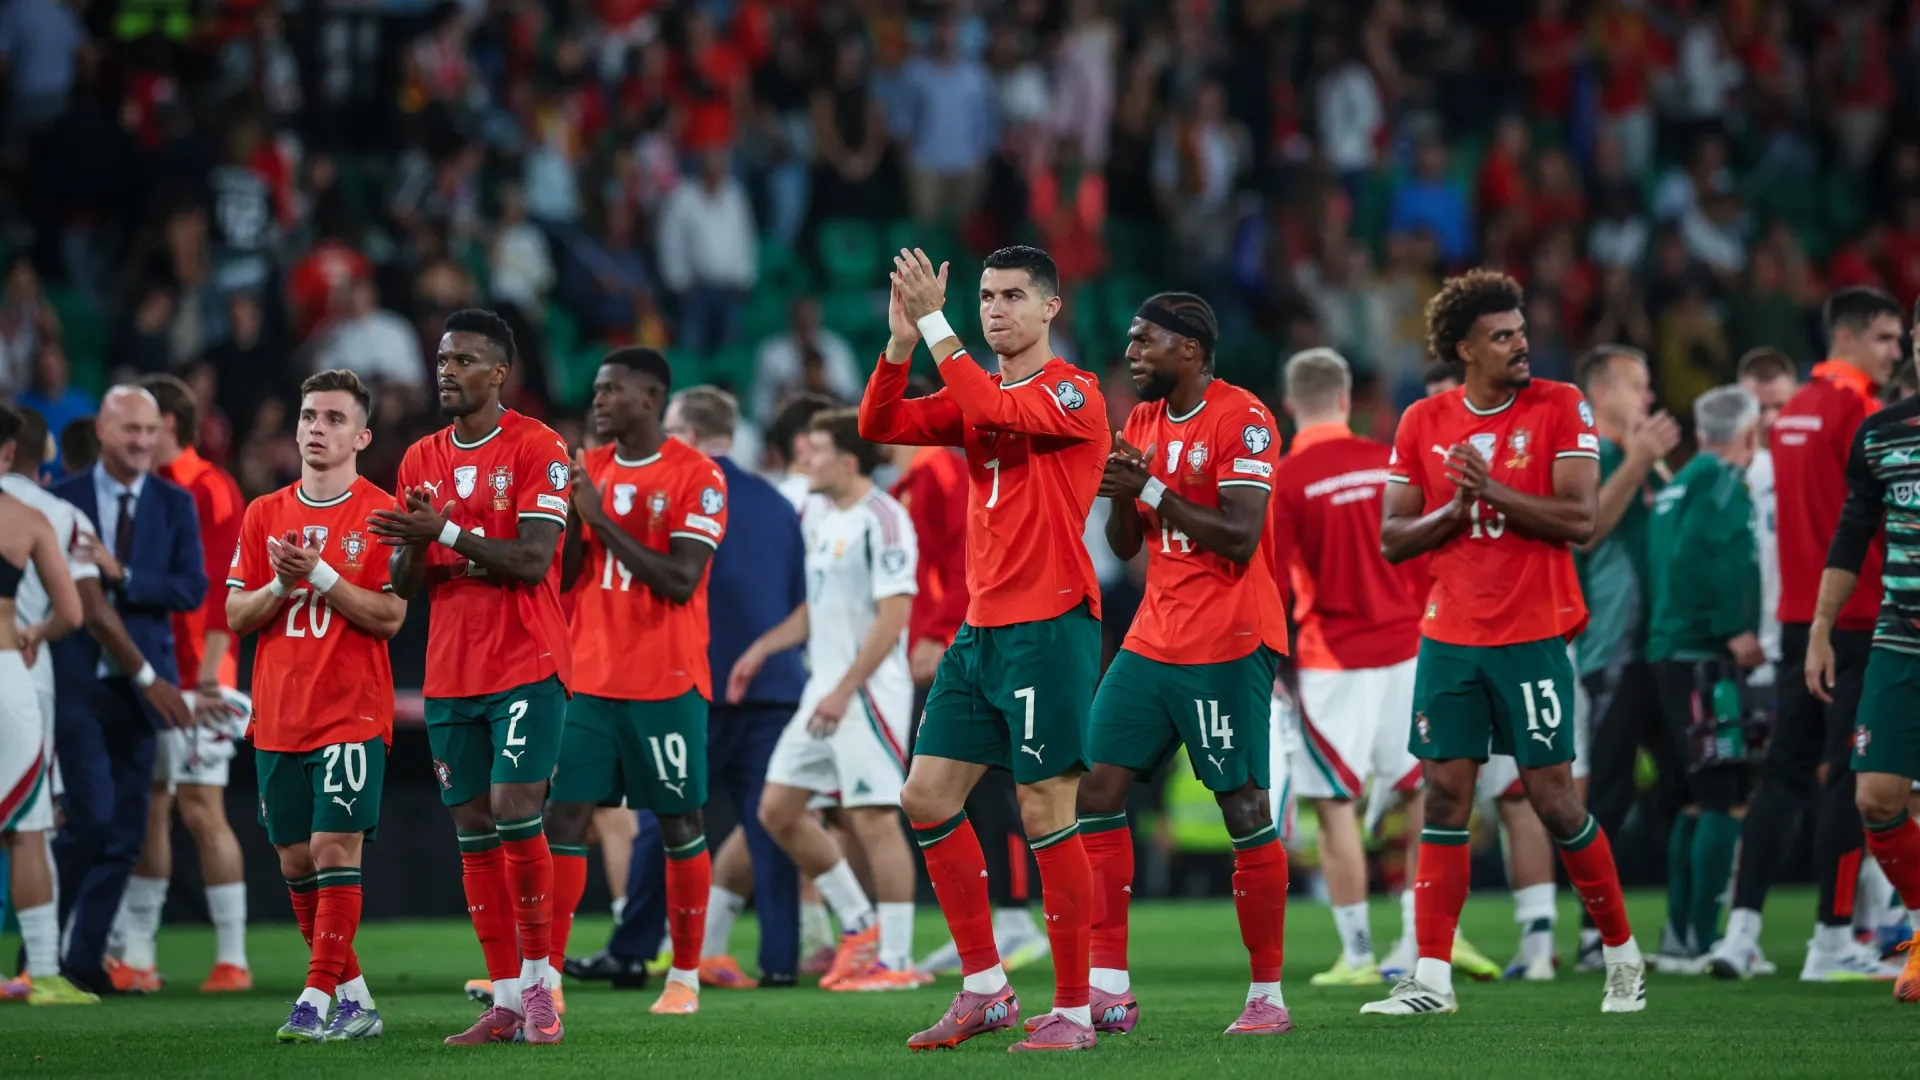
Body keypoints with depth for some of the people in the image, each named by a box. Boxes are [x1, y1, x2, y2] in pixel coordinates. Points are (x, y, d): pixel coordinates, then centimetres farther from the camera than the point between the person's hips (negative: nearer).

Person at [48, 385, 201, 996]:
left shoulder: (175, 505, 7)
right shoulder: (63, 501, 0)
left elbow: (192, 589, -3)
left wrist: (121, 577, -17)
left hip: (139, 685, 3)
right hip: (78, 679, -3)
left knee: (126, 831, 2)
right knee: (92, 815, -12)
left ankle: (85, 957, 11)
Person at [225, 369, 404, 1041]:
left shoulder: (382, 514, -3)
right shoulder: (265, 514, 11)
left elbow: (390, 617, -10)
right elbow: (236, 616, 8)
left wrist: (319, 574, -19)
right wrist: (282, 584, -10)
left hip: (352, 714, -5)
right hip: (277, 718, 5)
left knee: (335, 851, -13)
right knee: (295, 862, 6)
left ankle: (318, 1000, -13)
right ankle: (356, 1001, 15)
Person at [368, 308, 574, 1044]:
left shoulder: (536, 449, -6)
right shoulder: (420, 461, 12)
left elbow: (534, 560, -15)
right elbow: (404, 585, 11)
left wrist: (447, 531, -22)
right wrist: (414, 546, -11)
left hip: (526, 665, -6)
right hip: (449, 673, 6)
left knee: (514, 813, -14)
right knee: (473, 832, 3)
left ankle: (538, 982, -2)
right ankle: (506, 1002, 7)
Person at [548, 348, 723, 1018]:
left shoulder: (696, 476, -7)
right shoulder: (589, 469, 11)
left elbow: (681, 580, -15)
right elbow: (563, 576, 11)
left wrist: (602, 519, -15)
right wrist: (571, 509, -6)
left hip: (667, 682, -4)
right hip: (590, 678, 5)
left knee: (679, 822, 3)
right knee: (565, 814, -5)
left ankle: (685, 975, 13)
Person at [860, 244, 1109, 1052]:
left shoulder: (1074, 394, -7)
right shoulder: (973, 395, 15)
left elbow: (996, 410, -25)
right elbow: (880, 426, 4)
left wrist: (934, 325, -22)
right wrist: (902, 341, -10)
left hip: (1049, 629, -8)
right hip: (981, 630, 8)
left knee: (1046, 816, -8)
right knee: (927, 798, 6)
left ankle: (1074, 1010, -1)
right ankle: (985, 988, 14)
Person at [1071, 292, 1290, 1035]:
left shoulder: (1241, 420, -12)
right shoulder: (1143, 421, 13)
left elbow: (1239, 540, -19)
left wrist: (1151, 488, -17)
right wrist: (1120, 492, -5)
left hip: (1227, 649, -8)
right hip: (1152, 640, 8)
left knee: (1245, 809, -4)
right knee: (1098, 792, 0)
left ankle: (1267, 993, 4)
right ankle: (1108, 987, 2)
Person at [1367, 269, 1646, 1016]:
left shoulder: (1560, 408, -3)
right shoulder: (1423, 423, 6)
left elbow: (1578, 519, -12)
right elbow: (1392, 539, 6)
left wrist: (1492, 490, -20)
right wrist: (1454, 509, -11)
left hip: (1532, 638, -3)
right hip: (1449, 638, 3)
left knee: (1553, 798, -3)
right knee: (1444, 796, 0)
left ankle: (1622, 956, 13)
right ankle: (1431, 977, 1)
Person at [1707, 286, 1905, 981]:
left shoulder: (1791, 412, 14)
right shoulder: (1858, 409, -11)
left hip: (1799, 618, 8)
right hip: (1858, 619, -8)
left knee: (1784, 773, 9)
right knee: (1849, 778, -4)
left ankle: (1742, 926, 5)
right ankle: (1832, 940, -3)